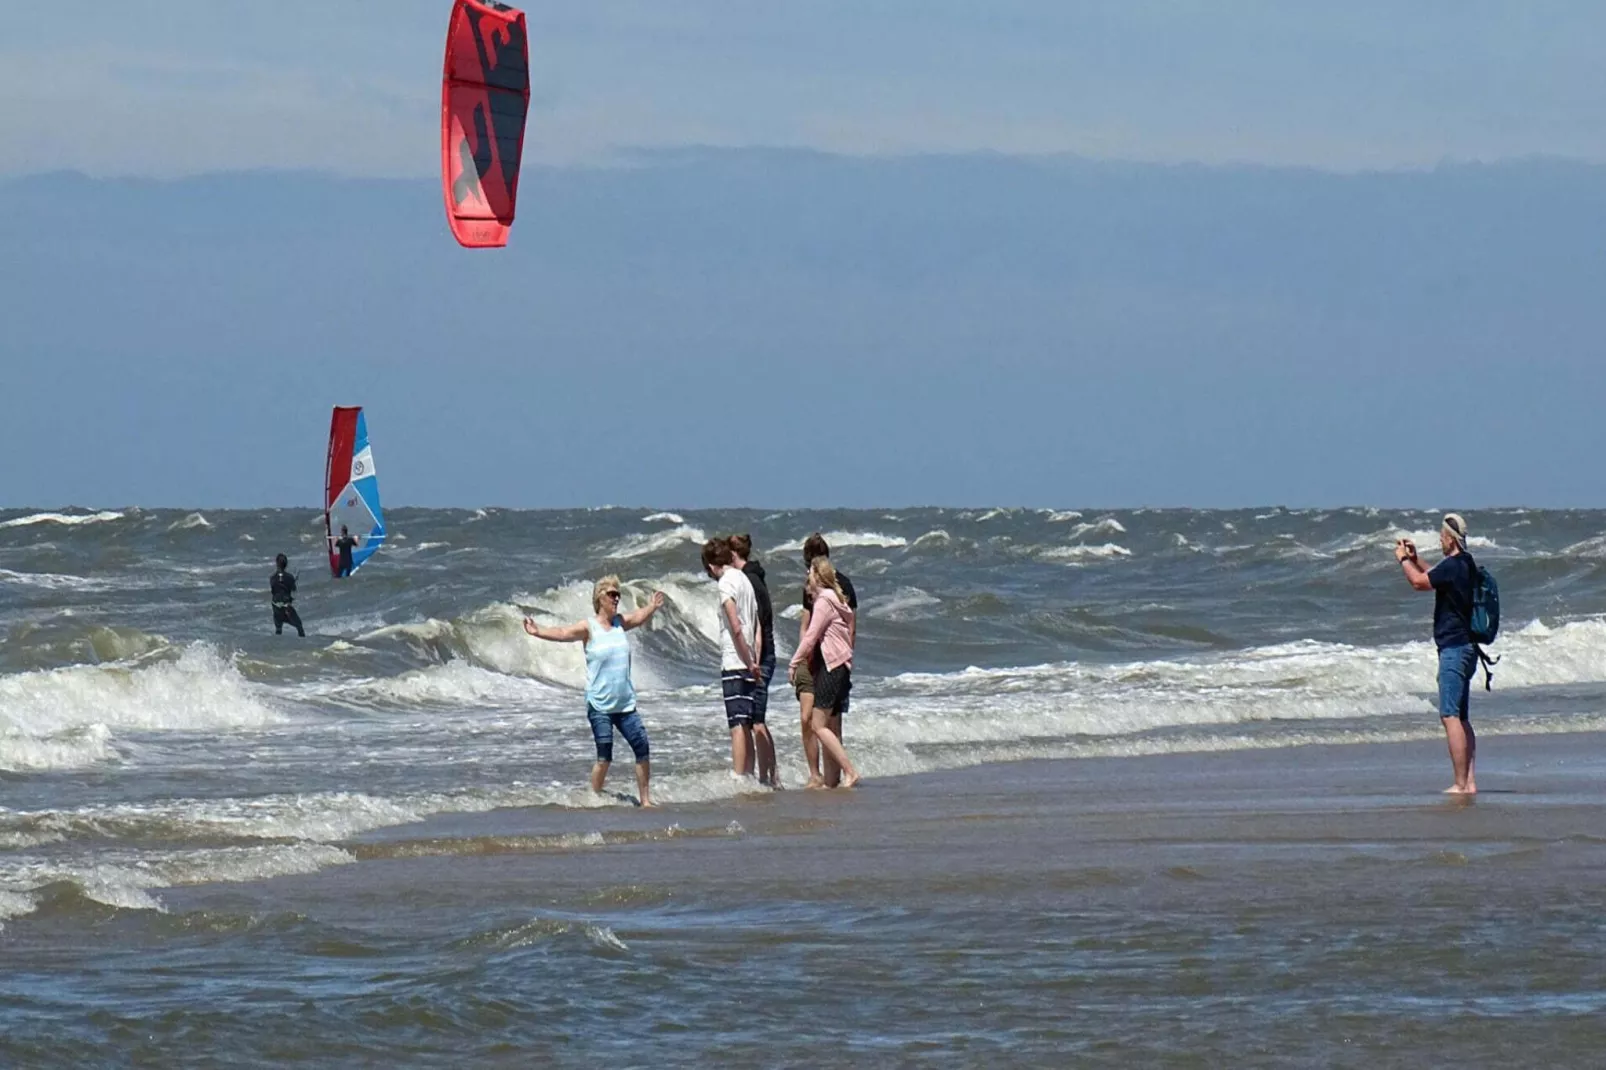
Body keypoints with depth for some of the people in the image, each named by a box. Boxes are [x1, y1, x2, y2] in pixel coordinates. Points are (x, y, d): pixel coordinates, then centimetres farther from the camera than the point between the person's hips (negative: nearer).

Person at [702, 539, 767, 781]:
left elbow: (736, 628, -18)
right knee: (756, 723, 10)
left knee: (738, 725, -11)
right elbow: (757, 628, 14)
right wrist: (755, 662, 10)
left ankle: (738, 779, -14)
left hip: (734, 663, -8)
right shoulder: (745, 580, 15)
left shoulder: (726, 582, -10)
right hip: (750, 664, 8)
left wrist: (750, 664, -13)